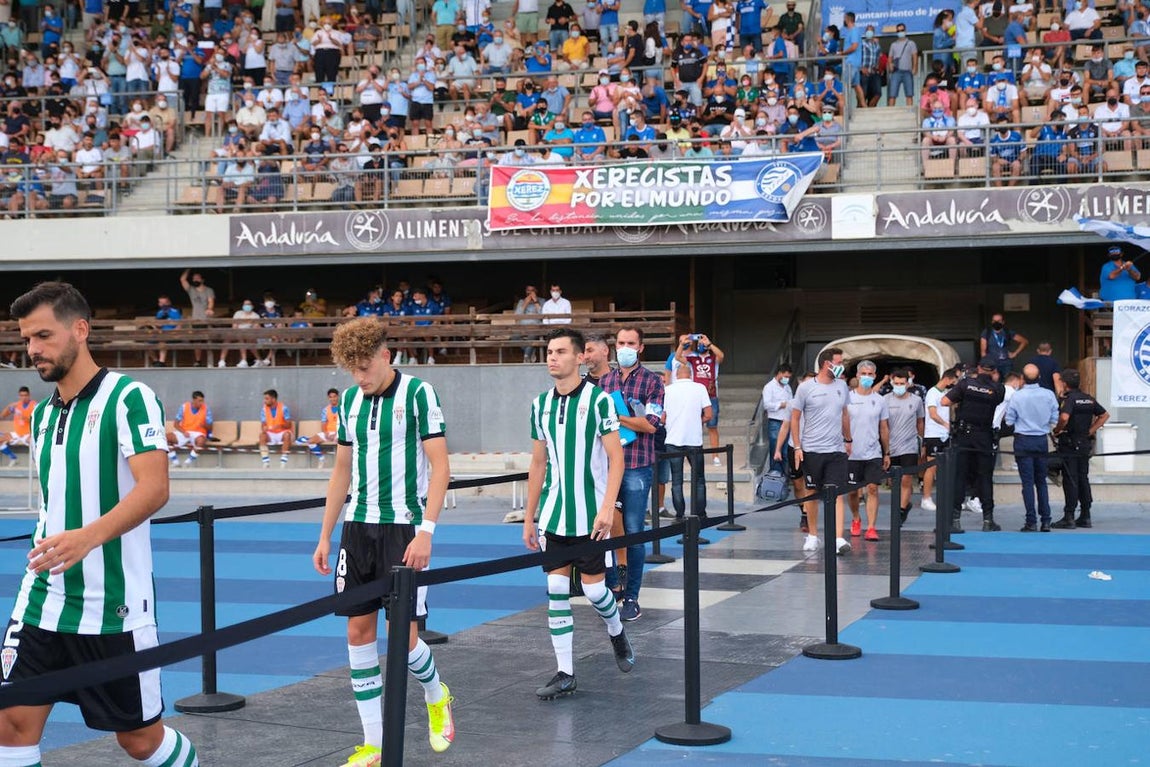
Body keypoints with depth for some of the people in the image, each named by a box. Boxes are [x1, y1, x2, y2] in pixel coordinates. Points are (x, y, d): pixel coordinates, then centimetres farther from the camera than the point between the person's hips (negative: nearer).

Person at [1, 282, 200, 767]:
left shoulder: (128, 398, -10)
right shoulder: (42, 413, 12)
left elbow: (155, 488, -22)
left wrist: (88, 536, -36)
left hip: (113, 608, -6)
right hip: (42, 603, 6)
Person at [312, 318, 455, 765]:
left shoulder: (417, 393, -7)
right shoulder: (349, 401, 10)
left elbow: (440, 467, -10)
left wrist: (425, 531, -17)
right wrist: (325, 535, 14)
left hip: (403, 527, -6)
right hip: (358, 527, 6)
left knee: (403, 635, -6)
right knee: (359, 632, 3)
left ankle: (436, 697, 26)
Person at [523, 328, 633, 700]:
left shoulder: (598, 399, -8)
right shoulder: (541, 404, 8)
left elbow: (616, 458, -9)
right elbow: (538, 464, 14)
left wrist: (607, 509, -19)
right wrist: (529, 518, 12)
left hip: (590, 515, -4)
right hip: (553, 515, 4)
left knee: (593, 587, 1)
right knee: (556, 590, 1)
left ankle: (617, 633, 34)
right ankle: (565, 674, 6)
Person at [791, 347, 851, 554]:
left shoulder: (842, 386, 8)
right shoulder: (806, 388, -5)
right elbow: (795, 418, 0)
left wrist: (848, 440, 22)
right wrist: (797, 447, -4)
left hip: (836, 450, 2)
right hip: (811, 450, -2)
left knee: (837, 494, -7)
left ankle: (838, 539, -14)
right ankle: (812, 535, 22)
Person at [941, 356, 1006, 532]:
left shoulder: (966, 384, -5)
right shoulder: (997, 389, -4)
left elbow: (944, 402, -7)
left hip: (963, 437, 0)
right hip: (984, 438, 0)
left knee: (957, 477, 1)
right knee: (985, 478, 8)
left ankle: (954, 519, -3)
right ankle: (988, 520, 9)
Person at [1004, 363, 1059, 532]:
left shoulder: (1017, 396, -11)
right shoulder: (1049, 395, -4)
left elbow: (1009, 421, -4)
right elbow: (1054, 420, 2)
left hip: (1023, 440, -3)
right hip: (1042, 441, 3)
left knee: (1028, 482, 0)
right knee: (1041, 481, 12)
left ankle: (1032, 522, -2)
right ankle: (1045, 521, 8)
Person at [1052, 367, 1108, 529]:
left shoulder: (1068, 399, -14)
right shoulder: (1089, 399, 9)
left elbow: (1064, 417, -31)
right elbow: (1105, 415, 17)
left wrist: (1057, 430, -14)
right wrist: (1091, 430, 12)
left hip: (1069, 444, -7)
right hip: (1085, 444, 7)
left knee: (1070, 481, -5)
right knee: (1083, 479, 12)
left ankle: (1069, 517, -4)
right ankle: (1085, 517, 14)